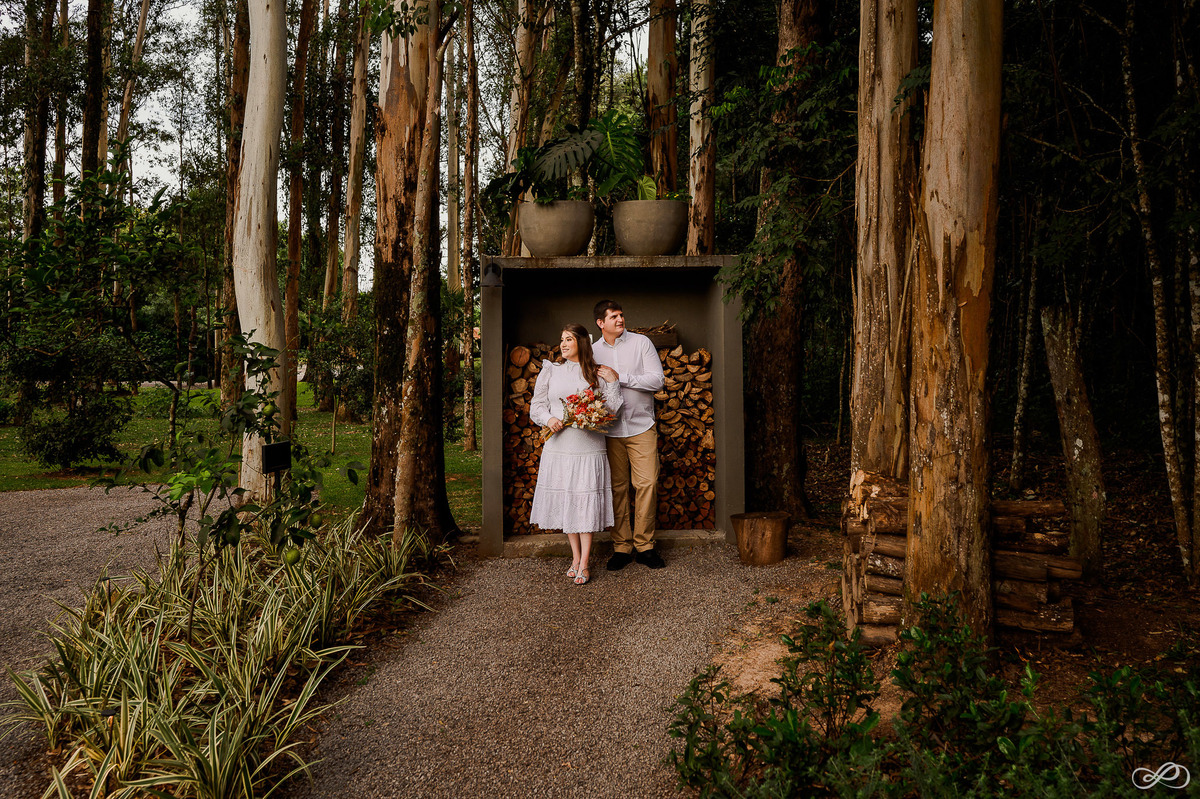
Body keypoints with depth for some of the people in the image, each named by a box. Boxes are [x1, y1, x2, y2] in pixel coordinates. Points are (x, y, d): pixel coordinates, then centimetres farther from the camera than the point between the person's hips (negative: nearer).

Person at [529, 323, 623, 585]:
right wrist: (549, 419, -9)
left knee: (586, 503, -3)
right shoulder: (550, 371, 10)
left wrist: (612, 382, -7)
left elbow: (612, 411, 2)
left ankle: (584, 564, 4)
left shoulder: (597, 374, 5)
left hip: (589, 448, -2)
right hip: (558, 446, 2)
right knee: (564, 502, 7)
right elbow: (536, 406, 10)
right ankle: (575, 557, 22)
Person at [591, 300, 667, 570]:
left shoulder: (641, 343, 3)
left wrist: (620, 377, -11)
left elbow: (657, 380, -5)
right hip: (609, 429, 1)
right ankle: (622, 547, 11)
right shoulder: (593, 351, 9)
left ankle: (644, 545, 6)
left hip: (641, 426, -1)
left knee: (647, 484, -6)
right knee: (617, 488, 2)